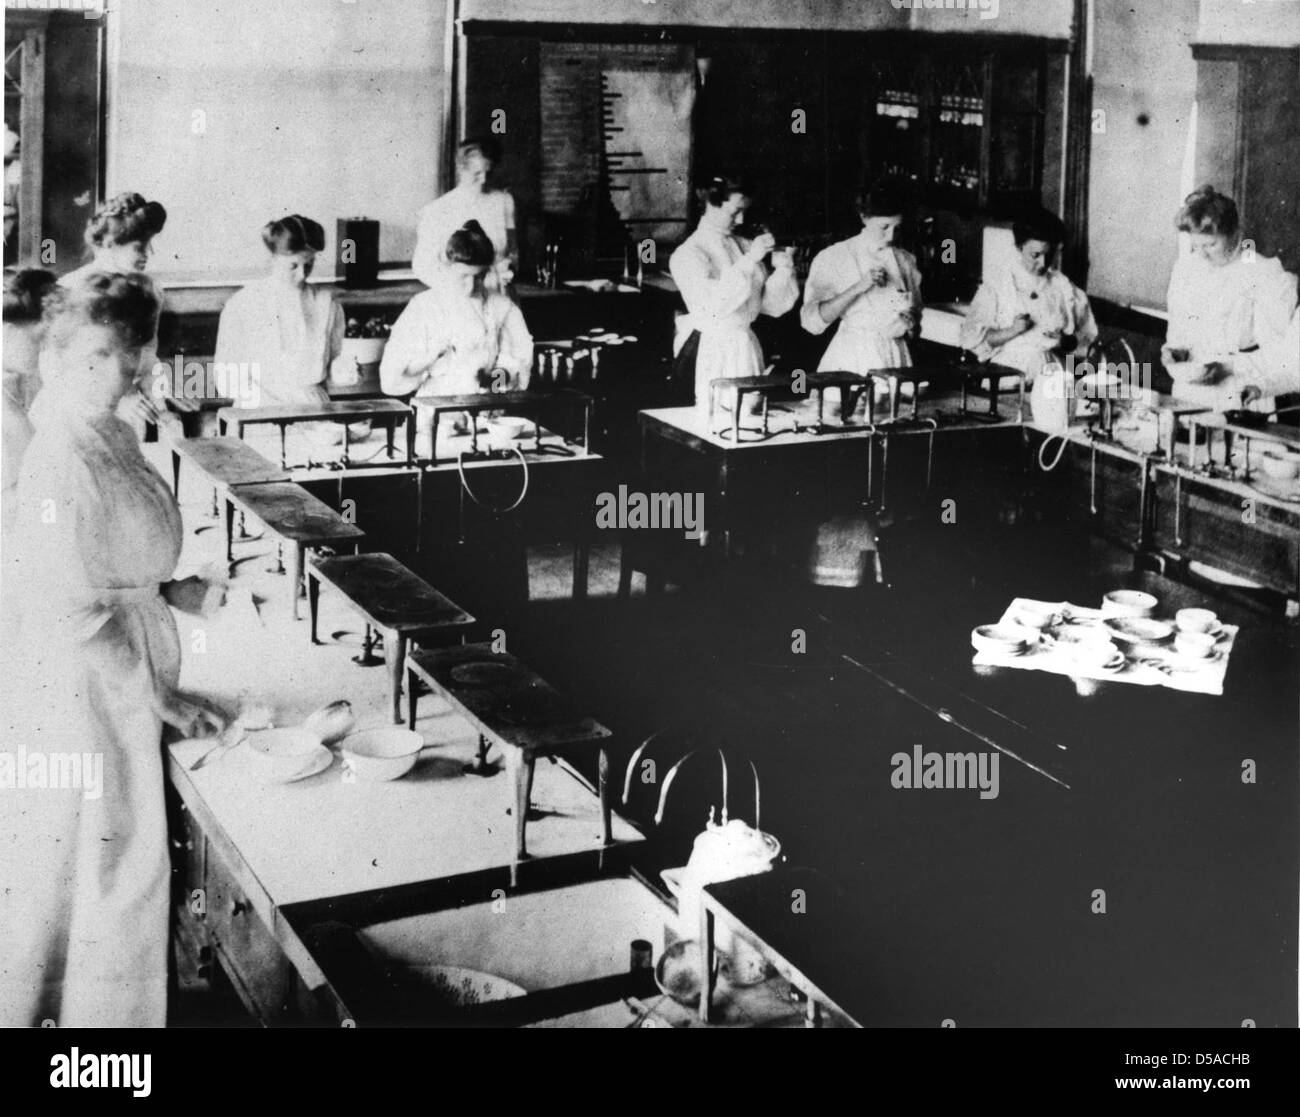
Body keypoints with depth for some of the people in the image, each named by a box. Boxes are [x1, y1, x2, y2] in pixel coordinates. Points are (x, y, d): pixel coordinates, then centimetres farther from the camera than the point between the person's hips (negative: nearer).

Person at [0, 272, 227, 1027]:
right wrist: (164, 698, -15)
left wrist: (180, 591, 5)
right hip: (81, 691, -9)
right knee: (92, 874, 5)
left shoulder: (113, 438, 5)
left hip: (121, 687, 9)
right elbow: (70, 616, -22)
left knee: (123, 872, 18)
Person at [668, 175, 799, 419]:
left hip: (747, 345, 6)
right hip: (714, 350, -6)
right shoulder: (688, 253, -7)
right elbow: (712, 302, -23)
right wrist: (749, 261, -25)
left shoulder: (743, 245, 10)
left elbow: (770, 304, 12)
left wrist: (782, 269, -6)